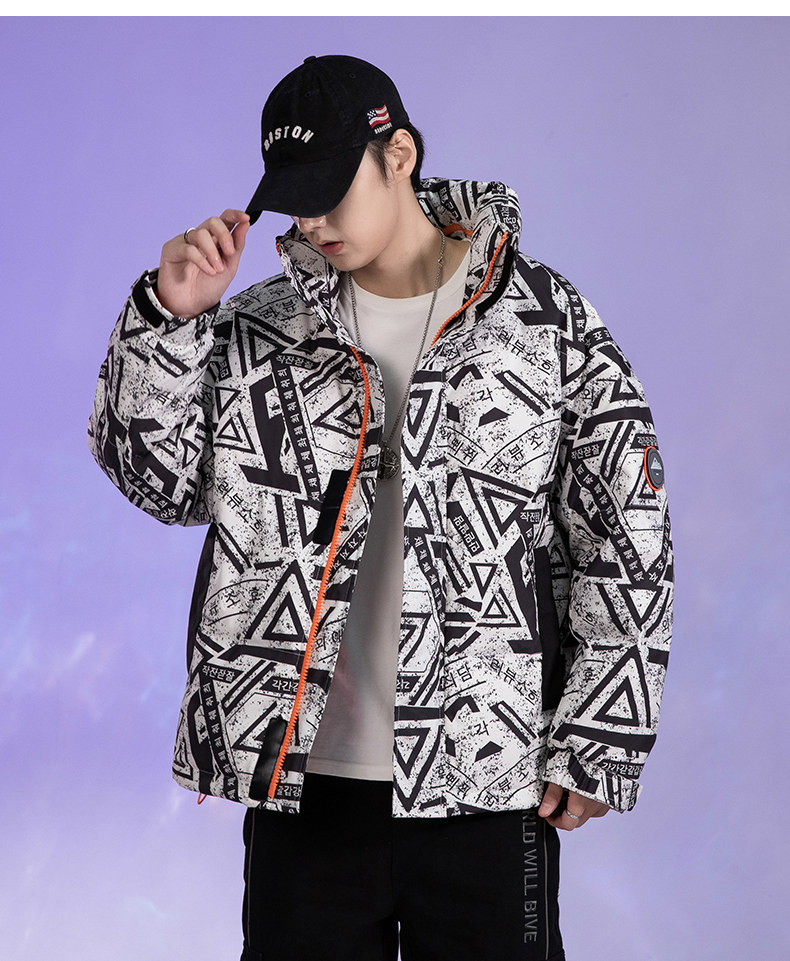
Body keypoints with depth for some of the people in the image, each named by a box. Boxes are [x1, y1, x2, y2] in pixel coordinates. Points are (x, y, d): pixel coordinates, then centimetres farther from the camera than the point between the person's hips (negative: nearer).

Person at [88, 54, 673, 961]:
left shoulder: (544, 321, -1)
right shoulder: (261, 330, 7)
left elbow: (625, 542, -1)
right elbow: (159, 477, 4)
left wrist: (596, 743, -4)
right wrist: (169, 316, -8)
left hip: (487, 783, -2)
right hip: (299, 775, 2)